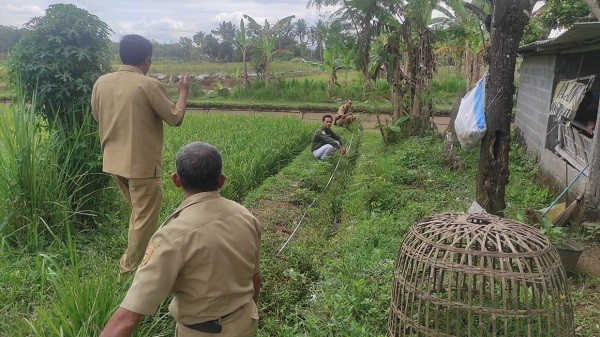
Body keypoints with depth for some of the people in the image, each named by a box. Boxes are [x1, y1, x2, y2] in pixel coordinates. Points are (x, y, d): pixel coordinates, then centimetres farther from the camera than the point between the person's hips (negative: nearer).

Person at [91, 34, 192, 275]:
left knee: (139, 212, 26)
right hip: (142, 163, -7)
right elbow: (175, 118, -10)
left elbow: (96, 116, 14)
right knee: (145, 217, 9)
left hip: (114, 161, 7)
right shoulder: (149, 85, -17)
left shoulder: (101, 82, 0)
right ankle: (131, 267, 19)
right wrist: (183, 91, 4)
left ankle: (134, 258, 39)